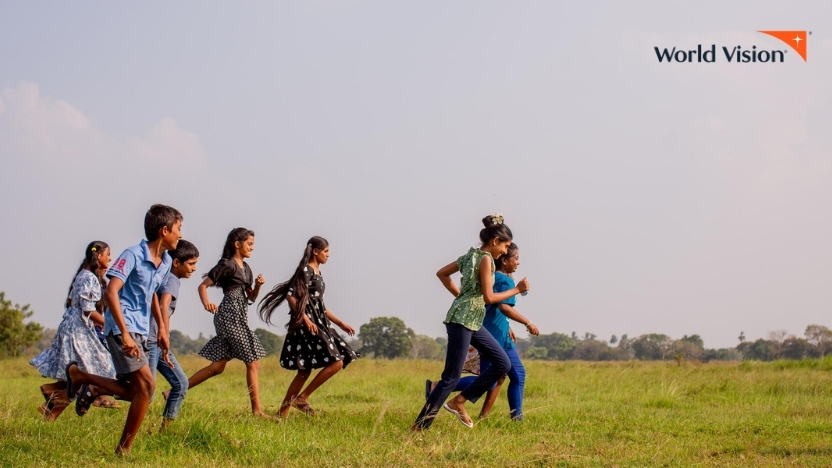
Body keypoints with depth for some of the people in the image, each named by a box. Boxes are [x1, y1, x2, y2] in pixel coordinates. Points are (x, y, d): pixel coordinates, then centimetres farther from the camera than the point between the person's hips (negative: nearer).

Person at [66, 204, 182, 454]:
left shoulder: (165, 262, 10)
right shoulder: (133, 255, -15)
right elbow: (111, 292, -23)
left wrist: (162, 328, 22)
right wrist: (125, 334, -29)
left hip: (140, 331, 9)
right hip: (123, 328, -9)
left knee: (134, 392, 9)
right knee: (146, 384, -15)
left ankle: (79, 375, 24)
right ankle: (124, 449, -5)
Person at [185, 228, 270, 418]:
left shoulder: (246, 268, 17)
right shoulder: (227, 265, -8)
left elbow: (251, 297, 19)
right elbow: (203, 286, -9)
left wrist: (258, 285, -1)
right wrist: (206, 303, -27)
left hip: (239, 318, 9)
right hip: (230, 317, -9)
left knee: (218, 366, 8)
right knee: (253, 362, -7)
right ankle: (257, 410, -4)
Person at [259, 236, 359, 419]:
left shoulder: (316, 272, 19)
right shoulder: (306, 270, -9)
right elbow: (291, 295, -18)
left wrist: (341, 324, 24)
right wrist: (305, 319, -25)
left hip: (319, 323, 10)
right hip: (308, 325, -10)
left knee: (305, 370, 8)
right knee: (336, 362, -13)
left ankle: (284, 410, 9)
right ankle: (302, 397, -9)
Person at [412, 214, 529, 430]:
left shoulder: (472, 255, 12)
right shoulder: (485, 259, -14)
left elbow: (442, 273, 20)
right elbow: (489, 297, -18)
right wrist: (516, 290, -8)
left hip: (473, 322, 10)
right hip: (462, 321, -10)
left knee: (503, 363, 11)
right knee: (452, 377, -8)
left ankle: (459, 402, 14)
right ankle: (419, 426, -5)